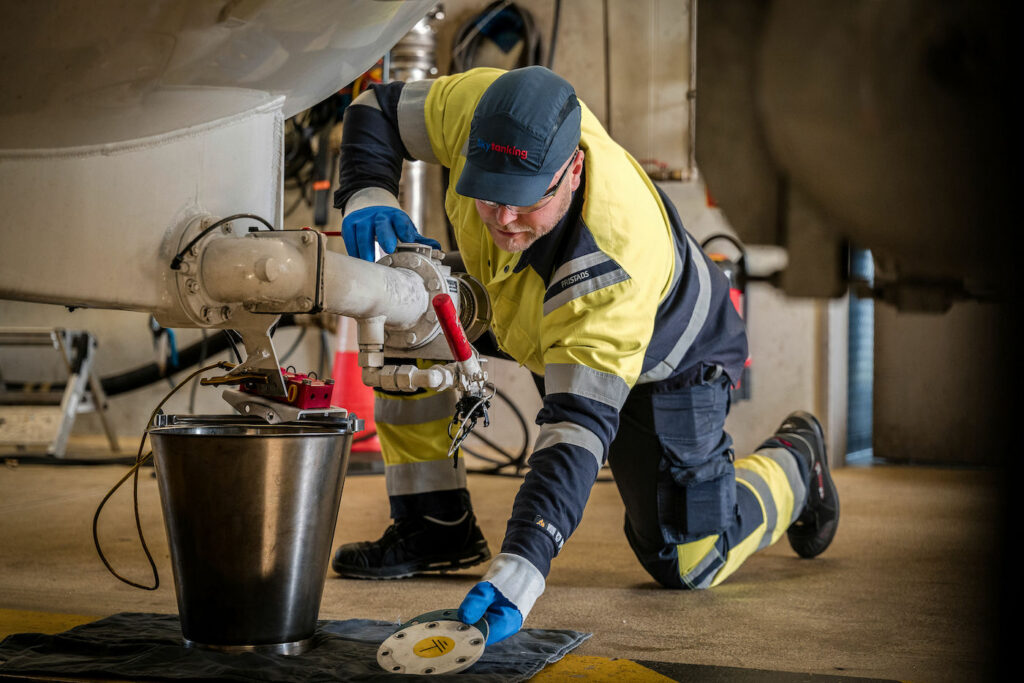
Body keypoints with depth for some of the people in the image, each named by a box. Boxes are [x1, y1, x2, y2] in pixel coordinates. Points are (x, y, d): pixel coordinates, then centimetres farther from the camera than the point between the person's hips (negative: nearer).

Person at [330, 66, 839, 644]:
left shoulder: (615, 266, -46)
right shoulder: (484, 113, -33)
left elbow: (578, 427, -48)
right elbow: (379, 108, -13)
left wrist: (519, 570, -57)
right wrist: (368, 197, -34)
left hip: (663, 353, -5)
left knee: (687, 562, -9)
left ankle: (792, 460, 24)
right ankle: (436, 527, -5)